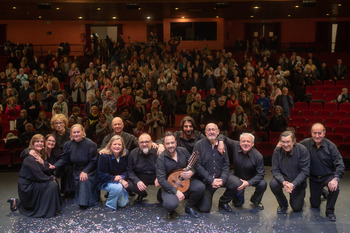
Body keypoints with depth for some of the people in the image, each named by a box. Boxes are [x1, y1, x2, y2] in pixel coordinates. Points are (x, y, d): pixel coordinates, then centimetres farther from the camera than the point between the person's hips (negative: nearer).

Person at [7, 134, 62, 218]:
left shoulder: (40, 155, 9)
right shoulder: (30, 158, -18)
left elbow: (47, 172, 4)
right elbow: (39, 176, -21)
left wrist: (43, 163, -14)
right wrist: (51, 179, -7)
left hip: (32, 184, 9)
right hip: (27, 186, -9)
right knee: (52, 185, -18)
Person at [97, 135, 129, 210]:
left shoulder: (125, 155, -4)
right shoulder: (104, 156, -18)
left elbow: (126, 171, 0)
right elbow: (102, 175, -16)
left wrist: (122, 178, -21)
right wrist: (115, 178, -25)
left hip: (120, 181, 5)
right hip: (105, 182, -5)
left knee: (123, 203, -9)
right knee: (118, 187, -36)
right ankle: (110, 204, -10)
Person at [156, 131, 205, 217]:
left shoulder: (183, 151, -1)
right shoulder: (161, 159, -14)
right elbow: (161, 179, -19)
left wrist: (191, 172, -16)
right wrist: (176, 191, -26)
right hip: (169, 186, -4)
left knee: (200, 187, -25)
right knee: (170, 204, -34)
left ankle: (189, 207, 5)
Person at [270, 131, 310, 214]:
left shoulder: (302, 150, -20)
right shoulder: (277, 150, -14)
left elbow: (305, 172, -20)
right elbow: (275, 170, -13)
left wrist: (293, 185, -30)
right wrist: (283, 182, -32)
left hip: (298, 181, -1)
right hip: (284, 178, 1)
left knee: (297, 208, -4)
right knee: (273, 184, -31)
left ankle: (301, 195, 33)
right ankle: (283, 204, -1)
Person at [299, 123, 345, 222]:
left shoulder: (331, 146, -16)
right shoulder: (306, 143, -11)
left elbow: (340, 165, -18)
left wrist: (335, 178, -35)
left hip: (328, 176, -2)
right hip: (314, 178, 2)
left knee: (334, 188, -35)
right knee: (314, 205, 8)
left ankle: (330, 211, -9)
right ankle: (322, 192, 44)